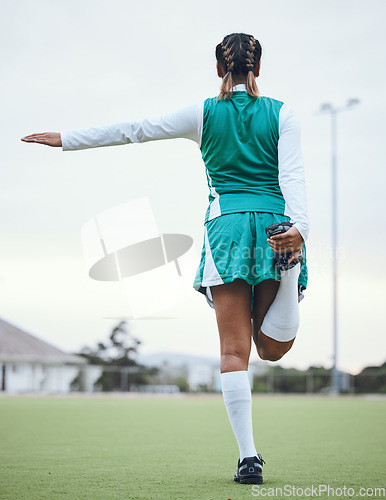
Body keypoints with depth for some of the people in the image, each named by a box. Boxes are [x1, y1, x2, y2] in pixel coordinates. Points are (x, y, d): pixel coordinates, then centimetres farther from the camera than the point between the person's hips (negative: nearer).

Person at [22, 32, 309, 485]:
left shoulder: (204, 113, 7)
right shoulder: (281, 113, 9)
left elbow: (133, 130, 9)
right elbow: (292, 174, -4)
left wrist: (66, 139, 16)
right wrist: (299, 227, -14)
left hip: (227, 224, -1)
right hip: (274, 221, 1)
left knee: (235, 350, -1)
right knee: (272, 349, 12)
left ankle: (248, 456, -7)